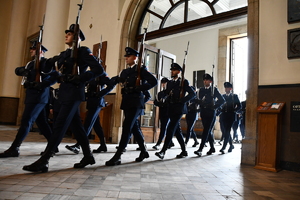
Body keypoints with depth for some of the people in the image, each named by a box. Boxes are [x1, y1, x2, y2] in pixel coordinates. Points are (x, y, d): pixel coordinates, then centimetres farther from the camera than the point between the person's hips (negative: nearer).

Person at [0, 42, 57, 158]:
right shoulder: (31, 63, 21)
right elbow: (17, 71, 18)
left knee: (26, 121, -9)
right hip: (32, 96, 9)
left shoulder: (45, 63, -6)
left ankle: (14, 148, -5)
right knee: (42, 122, 10)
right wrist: (22, 70, -4)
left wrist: (41, 85, -25)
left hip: (38, 96, -9)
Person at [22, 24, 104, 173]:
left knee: (59, 126, -10)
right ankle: (88, 156, 20)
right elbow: (49, 63, 23)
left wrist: (80, 78, -20)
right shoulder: (65, 54, 20)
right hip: (66, 93, 9)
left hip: (73, 93, -9)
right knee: (75, 125, 10)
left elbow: (99, 69, -15)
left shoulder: (83, 51, -5)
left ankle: (43, 161, -6)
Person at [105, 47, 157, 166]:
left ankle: (117, 156, -10)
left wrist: (140, 89, -16)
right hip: (127, 102, 8)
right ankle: (144, 151, 27)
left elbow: (154, 81, -11)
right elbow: (114, 80, 12)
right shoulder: (125, 72, 19)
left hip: (136, 102, -8)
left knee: (127, 128, -11)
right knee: (133, 128, 12)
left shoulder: (141, 69, -1)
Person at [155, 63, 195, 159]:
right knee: (177, 130, 9)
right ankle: (184, 151, 20)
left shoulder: (183, 82, 0)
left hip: (179, 109, -7)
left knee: (170, 129, -16)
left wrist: (182, 100, -12)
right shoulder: (169, 83, 18)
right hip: (171, 109, 7)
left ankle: (163, 151, -19)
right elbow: (166, 93, 18)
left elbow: (193, 93, -4)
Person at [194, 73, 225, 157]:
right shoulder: (200, 90, 13)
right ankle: (212, 148, 26)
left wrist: (215, 106, -6)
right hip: (203, 112, 5)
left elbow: (222, 100, 0)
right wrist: (200, 102, -8)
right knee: (208, 131, 12)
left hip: (211, 113, -5)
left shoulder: (214, 89, 1)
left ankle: (200, 149, -16)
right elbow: (197, 100, 12)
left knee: (206, 130, -11)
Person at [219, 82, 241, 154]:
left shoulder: (235, 96, 4)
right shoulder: (223, 96, 13)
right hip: (224, 115, 4)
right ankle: (231, 145, 28)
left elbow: (239, 106, 5)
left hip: (231, 116, -4)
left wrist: (234, 110, -9)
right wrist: (221, 110, -5)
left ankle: (223, 147, -14)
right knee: (227, 131, 10)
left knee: (227, 131, -11)